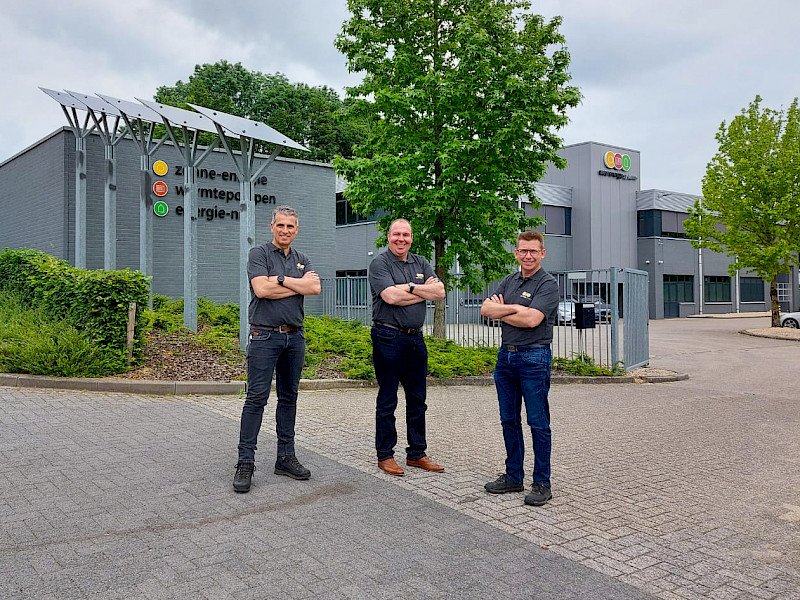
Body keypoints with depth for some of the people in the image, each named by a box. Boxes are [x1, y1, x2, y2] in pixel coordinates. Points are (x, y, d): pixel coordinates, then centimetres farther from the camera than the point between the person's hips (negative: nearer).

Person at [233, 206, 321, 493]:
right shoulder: (259, 253, 0)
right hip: (265, 335, -5)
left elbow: (315, 288, -3)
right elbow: (261, 289, -16)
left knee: (289, 397, 9)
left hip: (295, 337, 5)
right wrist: (299, 284, -6)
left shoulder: (302, 260, 15)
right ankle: (246, 461, -1)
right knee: (256, 397, -7)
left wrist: (281, 279, -11)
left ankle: (286, 457, 17)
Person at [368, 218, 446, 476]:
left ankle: (417, 453, 22)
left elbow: (440, 292, 1)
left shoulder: (420, 263, 14)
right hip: (388, 337, -6)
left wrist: (410, 287, -10)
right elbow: (391, 296, -19)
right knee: (387, 401, 2)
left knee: (417, 401, 11)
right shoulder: (379, 263, -4)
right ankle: (385, 455, 13)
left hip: (416, 338, 6)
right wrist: (424, 291, -6)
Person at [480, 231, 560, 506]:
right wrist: (514, 308, -13)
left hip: (534, 357, -7)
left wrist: (501, 313, -4)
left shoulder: (548, 283, -7)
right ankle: (513, 476, 24)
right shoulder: (508, 281, 13)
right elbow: (485, 309, 2)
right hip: (506, 356, 7)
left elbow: (531, 320, -20)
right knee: (509, 420, 12)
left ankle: (542, 483, 10)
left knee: (538, 422, 0)